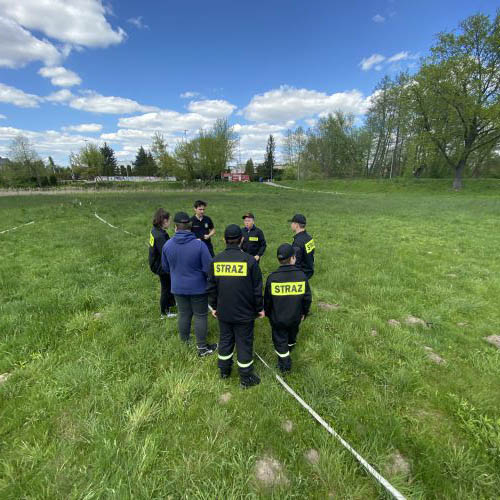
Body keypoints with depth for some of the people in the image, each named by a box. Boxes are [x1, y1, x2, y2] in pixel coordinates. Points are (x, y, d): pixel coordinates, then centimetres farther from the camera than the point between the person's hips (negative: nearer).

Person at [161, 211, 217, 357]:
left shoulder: (167, 245, -8)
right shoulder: (199, 245, -21)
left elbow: (165, 268, 6)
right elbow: (208, 268, -17)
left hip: (178, 287, 4)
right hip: (198, 287, -3)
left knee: (183, 314, 18)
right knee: (200, 316, 10)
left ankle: (184, 343, 36)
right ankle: (202, 348, 21)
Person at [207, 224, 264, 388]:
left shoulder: (216, 260, -6)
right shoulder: (249, 260, -16)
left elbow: (211, 287, 1)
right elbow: (257, 289, -11)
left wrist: (213, 306, 15)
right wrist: (260, 308, 3)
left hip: (223, 312, 3)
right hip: (244, 313, -3)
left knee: (225, 340, 22)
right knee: (244, 344, 12)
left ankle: (224, 370, 42)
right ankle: (246, 378, 29)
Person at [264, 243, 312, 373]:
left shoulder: (272, 277, -20)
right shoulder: (301, 275, -17)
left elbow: (267, 299, -9)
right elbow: (307, 298, -7)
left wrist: (267, 313, 10)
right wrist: (304, 313, 10)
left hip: (277, 318, -3)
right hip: (295, 317, 3)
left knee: (280, 340, 16)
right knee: (292, 336, 30)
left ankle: (284, 365, 26)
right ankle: (289, 349, 57)